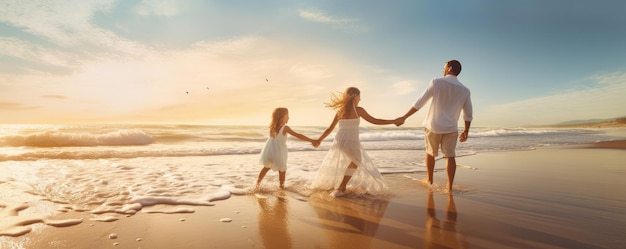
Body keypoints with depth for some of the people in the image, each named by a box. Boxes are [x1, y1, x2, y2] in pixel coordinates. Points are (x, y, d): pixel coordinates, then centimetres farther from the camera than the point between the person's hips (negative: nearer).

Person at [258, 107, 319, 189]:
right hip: (279, 152, -5)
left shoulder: (272, 126, -4)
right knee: (282, 169, 17)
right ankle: (282, 184, 24)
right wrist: (312, 141, -21)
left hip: (269, 151, 5)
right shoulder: (285, 128, -19)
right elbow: (298, 136, -22)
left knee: (266, 167, 24)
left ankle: (258, 182, 27)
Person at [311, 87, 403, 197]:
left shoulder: (340, 111, 11)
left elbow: (330, 128, 14)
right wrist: (394, 121, 9)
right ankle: (341, 188, 14)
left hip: (339, 140, 5)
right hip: (351, 141, -4)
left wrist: (319, 139, 26)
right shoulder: (358, 109, -2)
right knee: (355, 162, 20)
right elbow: (374, 121, 0)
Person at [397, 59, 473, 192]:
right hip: (451, 129, 2)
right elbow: (468, 114, 7)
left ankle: (430, 180, 30)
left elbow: (420, 103, -11)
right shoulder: (465, 90, 2)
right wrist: (466, 131, 20)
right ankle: (449, 186, 7)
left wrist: (404, 117, -6)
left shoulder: (436, 82, -9)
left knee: (430, 153, 16)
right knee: (450, 156, 9)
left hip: (433, 126, -2)